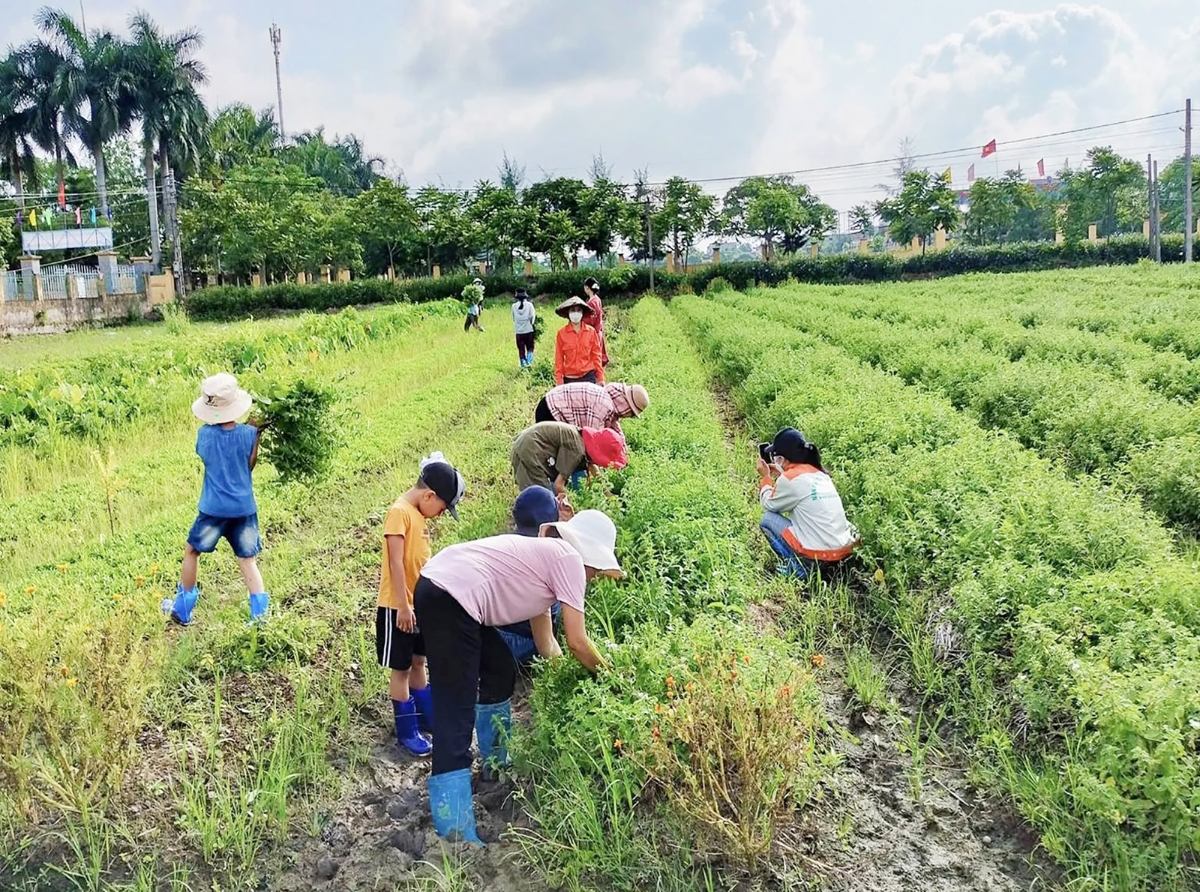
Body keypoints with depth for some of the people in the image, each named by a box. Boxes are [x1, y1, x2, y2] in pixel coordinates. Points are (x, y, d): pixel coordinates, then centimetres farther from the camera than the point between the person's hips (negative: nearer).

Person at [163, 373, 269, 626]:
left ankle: (182, 610, 29)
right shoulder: (248, 434, -11)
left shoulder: (205, 433, -11)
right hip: (244, 508, 1)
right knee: (248, 560, 9)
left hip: (213, 509, 0)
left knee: (192, 552, 19)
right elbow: (250, 465, 3)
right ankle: (260, 614, 5)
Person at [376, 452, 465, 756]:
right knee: (401, 668, 3)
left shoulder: (419, 514, 8)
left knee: (418, 662, 19)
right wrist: (403, 606, -21)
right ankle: (407, 732, 13)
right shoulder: (399, 512, -19)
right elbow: (396, 563, -21)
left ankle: (427, 718, 32)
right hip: (398, 608, -9)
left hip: (420, 604, 9)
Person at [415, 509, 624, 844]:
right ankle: (455, 834, -7)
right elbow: (576, 641, -1)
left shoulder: (544, 556, 26)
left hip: (442, 590, 10)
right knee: (457, 711, -9)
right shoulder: (567, 557, 0)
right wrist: (606, 673, 15)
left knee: (500, 672, 25)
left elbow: (546, 643, 29)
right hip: (450, 598, -10)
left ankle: (496, 767, 41)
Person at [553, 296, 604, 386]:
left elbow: (596, 356, 5)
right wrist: (559, 381, -1)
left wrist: (600, 378, 3)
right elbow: (559, 359, 2)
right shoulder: (561, 333, -1)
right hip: (569, 379, 0)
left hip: (589, 377, 0)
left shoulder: (591, 331, 1)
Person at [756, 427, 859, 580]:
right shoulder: (819, 473, 12)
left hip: (820, 553, -8)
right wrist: (780, 475, 27)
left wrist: (766, 477, 19)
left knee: (767, 518, 9)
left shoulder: (790, 478, -9)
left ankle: (796, 568, 2)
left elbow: (768, 505, 6)